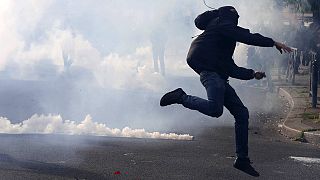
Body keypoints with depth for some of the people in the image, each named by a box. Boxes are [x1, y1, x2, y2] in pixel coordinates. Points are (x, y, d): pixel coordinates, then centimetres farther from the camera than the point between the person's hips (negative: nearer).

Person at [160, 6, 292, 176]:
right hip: (210, 71, -10)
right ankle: (181, 97, -10)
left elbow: (230, 68, 32)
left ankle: (242, 159, 6)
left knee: (242, 113, 4)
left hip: (219, 75, 10)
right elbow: (246, 37, -11)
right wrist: (273, 42, -9)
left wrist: (252, 74, 33)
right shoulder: (222, 23, 5)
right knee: (215, 109, -32)